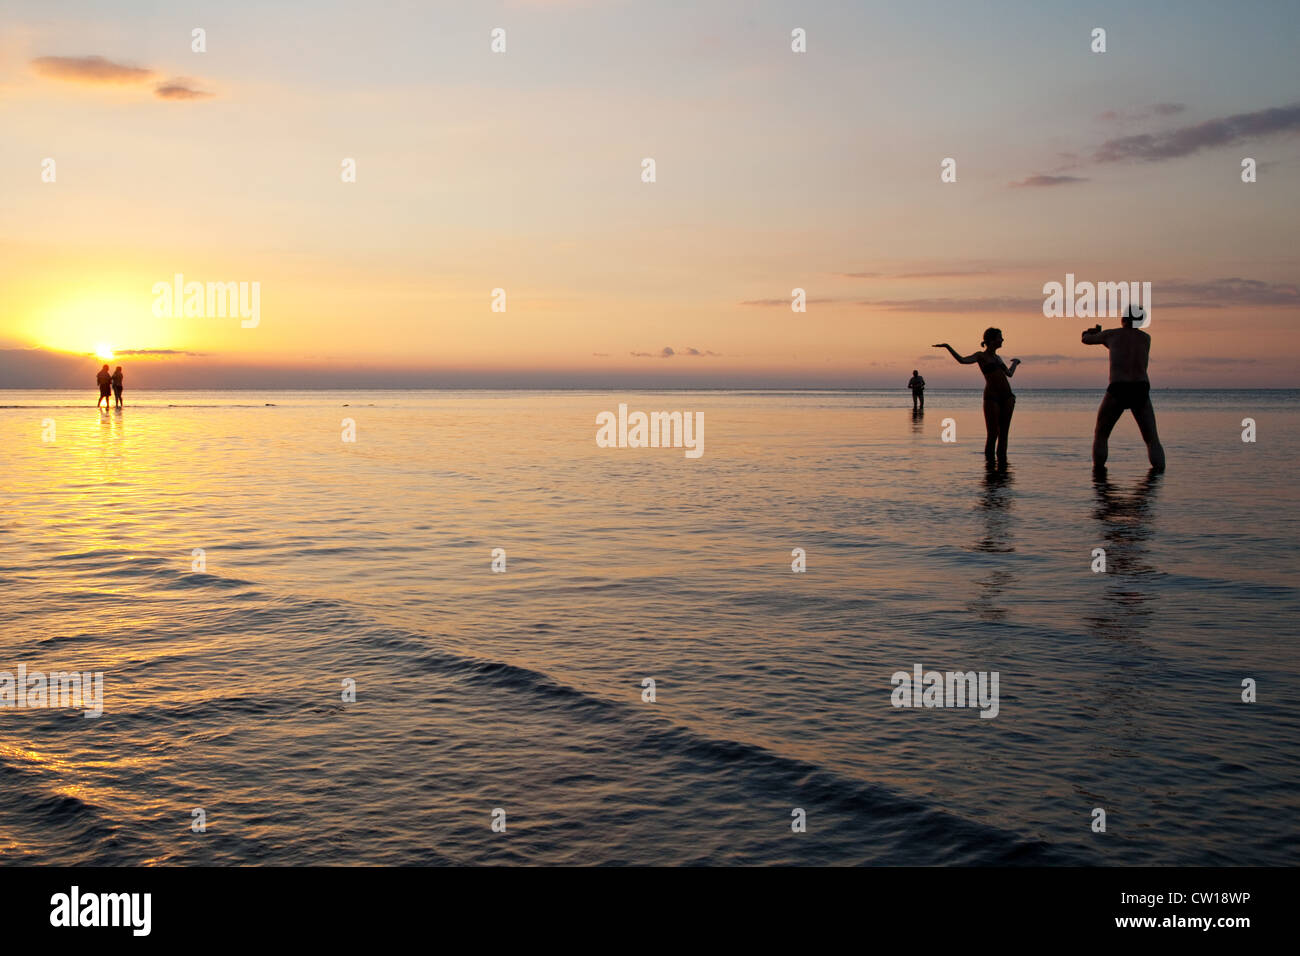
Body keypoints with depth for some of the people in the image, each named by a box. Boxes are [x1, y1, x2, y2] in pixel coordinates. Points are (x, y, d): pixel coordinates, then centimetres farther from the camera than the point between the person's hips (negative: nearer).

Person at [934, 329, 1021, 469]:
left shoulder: (997, 357, 18)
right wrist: (947, 347, -27)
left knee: (1004, 431, 5)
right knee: (992, 433, -7)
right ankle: (988, 459, 2)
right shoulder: (980, 356, -1)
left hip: (1007, 396, 6)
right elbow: (962, 360, -19)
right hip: (991, 397, -6)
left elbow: (1009, 373, 30)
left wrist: (1015, 362, 47)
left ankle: (1002, 459, 11)